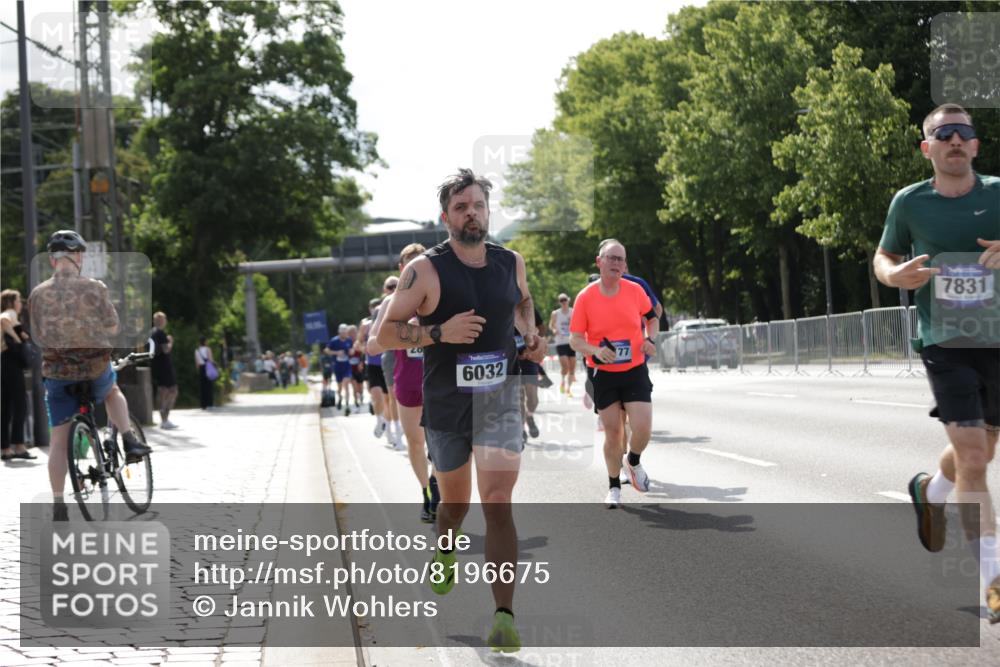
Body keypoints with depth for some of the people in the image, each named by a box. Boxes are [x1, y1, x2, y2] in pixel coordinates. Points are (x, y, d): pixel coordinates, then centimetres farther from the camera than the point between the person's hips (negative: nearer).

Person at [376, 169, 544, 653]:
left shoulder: (512, 263, 3)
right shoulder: (425, 270, -10)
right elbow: (386, 334, -9)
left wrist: (531, 335, 6)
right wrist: (440, 332, -23)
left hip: (500, 400, 1)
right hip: (445, 404, -1)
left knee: (498, 506, -13)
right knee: (455, 502, 18)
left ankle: (504, 616, -15)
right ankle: (444, 553, 53)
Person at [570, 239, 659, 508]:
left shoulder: (635, 291, -2)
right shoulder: (585, 297, -7)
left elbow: (652, 317, 15)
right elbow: (575, 339, -5)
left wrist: (650, 339, -4)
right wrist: (596, 351, -24)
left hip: (635, 371, 1)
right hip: (603, 374, -1)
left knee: (643, 429, -11)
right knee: (612, 432, 4)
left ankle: (633, 462, 23)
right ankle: (614, 488, 22)